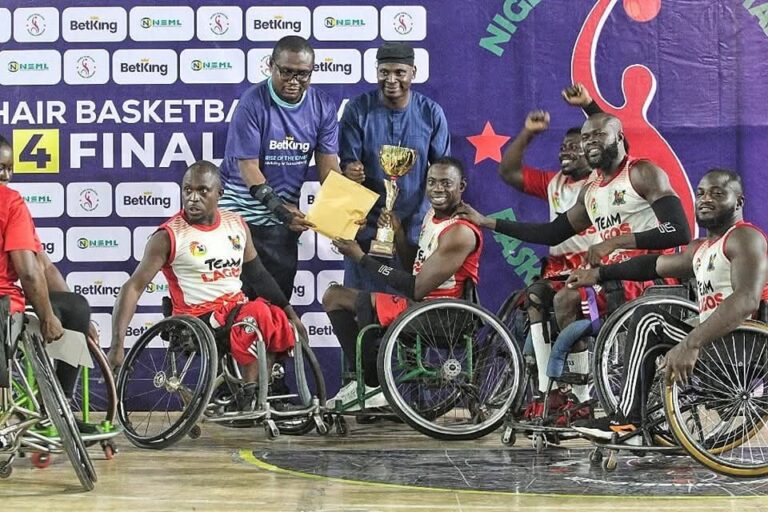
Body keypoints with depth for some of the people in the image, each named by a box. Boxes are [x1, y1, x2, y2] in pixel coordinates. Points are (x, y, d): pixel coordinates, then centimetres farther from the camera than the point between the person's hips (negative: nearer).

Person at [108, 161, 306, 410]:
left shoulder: (236, 224, 8)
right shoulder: (169, 236, -9)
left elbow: (258, 275, 19)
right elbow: (133, 287, -12)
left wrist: (291, 314, 15)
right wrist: (117, 344, -21)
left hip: (238, 308, 7)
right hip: (199, 319, -7)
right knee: (258, 312, -30)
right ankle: (246, 398, -18)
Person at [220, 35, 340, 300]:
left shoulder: (323, 107, -2)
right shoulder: (253, 103, -15)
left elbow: (328, 165, -3)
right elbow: (248, 166, -17)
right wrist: (278, 207, -29)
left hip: (285, 213, 4)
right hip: (241, 212, -4)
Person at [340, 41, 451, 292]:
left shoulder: (431, 112, -1)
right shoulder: (358, 110, -5)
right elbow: (347, 163, -4)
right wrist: (351, 171, -28)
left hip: (415, 224, 1)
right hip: (367, 223, -1)